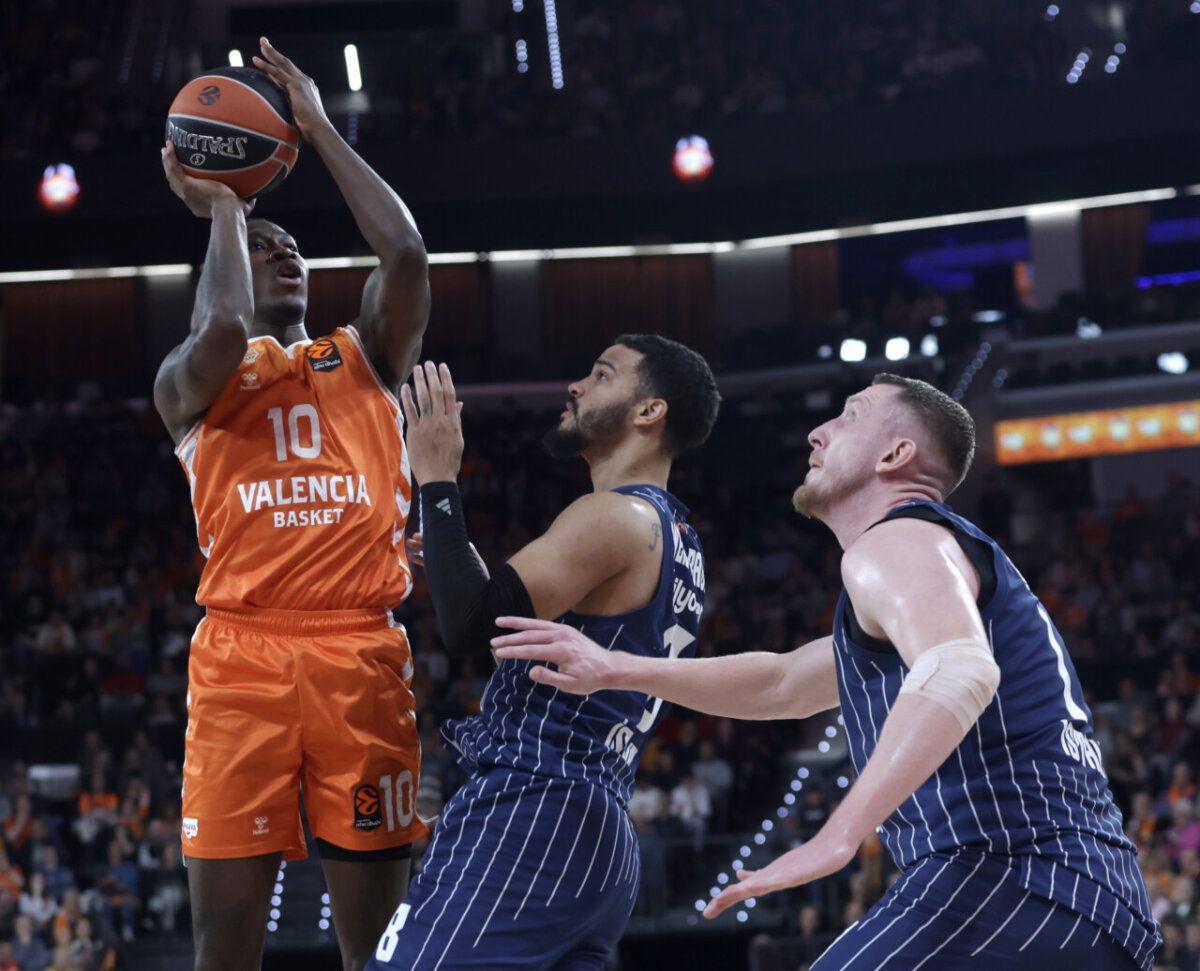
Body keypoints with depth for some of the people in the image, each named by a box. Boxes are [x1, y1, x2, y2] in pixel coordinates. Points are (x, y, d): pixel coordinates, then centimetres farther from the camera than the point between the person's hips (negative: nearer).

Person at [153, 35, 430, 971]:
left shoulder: (365, 356, 20)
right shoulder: (190, 379, 13)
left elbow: (407, 254, 2)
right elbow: (222, 335, -12)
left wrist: (321, 131, 8)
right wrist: (223, 207, 3)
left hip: (364, 651, 2)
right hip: (242, 651, -2)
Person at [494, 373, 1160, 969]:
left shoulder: (894, 543, -2)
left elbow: (957, 672, -25)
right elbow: (782, 685, 40)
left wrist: (836, 838, -33)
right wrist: (615, 670, 32)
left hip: (1002, 874, -10)